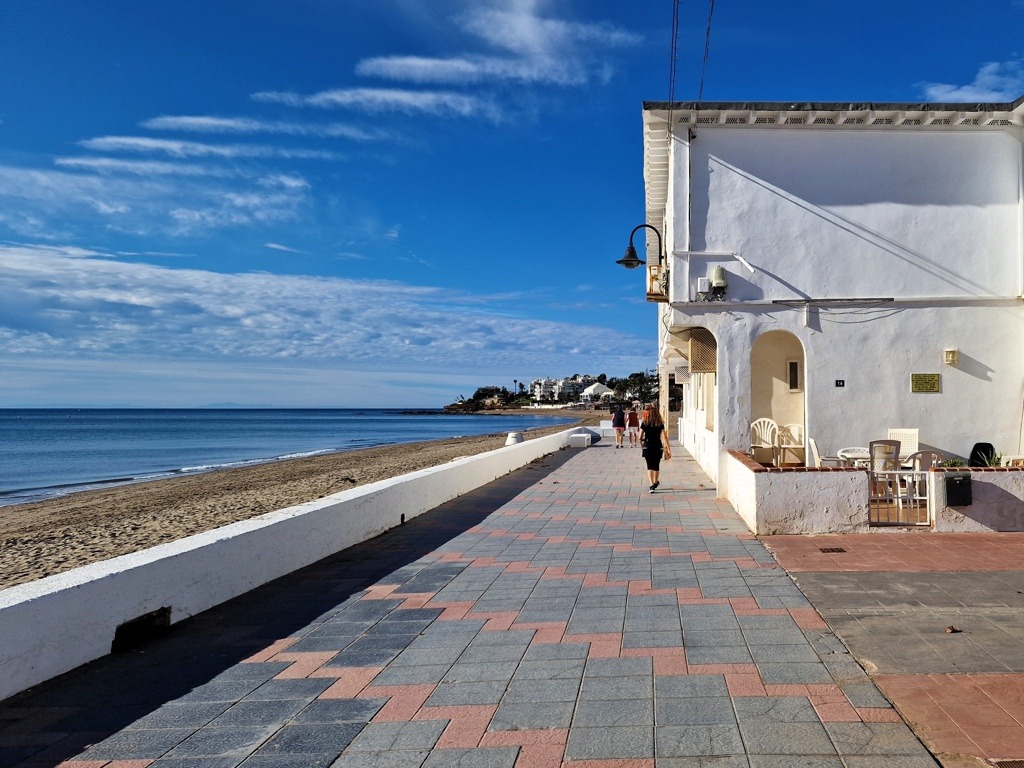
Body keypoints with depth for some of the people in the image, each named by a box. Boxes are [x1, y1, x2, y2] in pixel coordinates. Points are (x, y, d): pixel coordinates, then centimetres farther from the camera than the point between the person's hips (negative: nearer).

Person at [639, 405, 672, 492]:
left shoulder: (644, 423, -5)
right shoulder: (660, 424, -2)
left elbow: (640, 437, -2)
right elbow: (664, 437, -6)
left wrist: (642, 445, 15)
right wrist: (668, 448, -3)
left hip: (647, 447, -2)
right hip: (658, 446, 2)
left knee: (650, 466, 1)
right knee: (656, 465, 18)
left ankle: (652, 485, -12)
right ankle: (656, 482, 36)